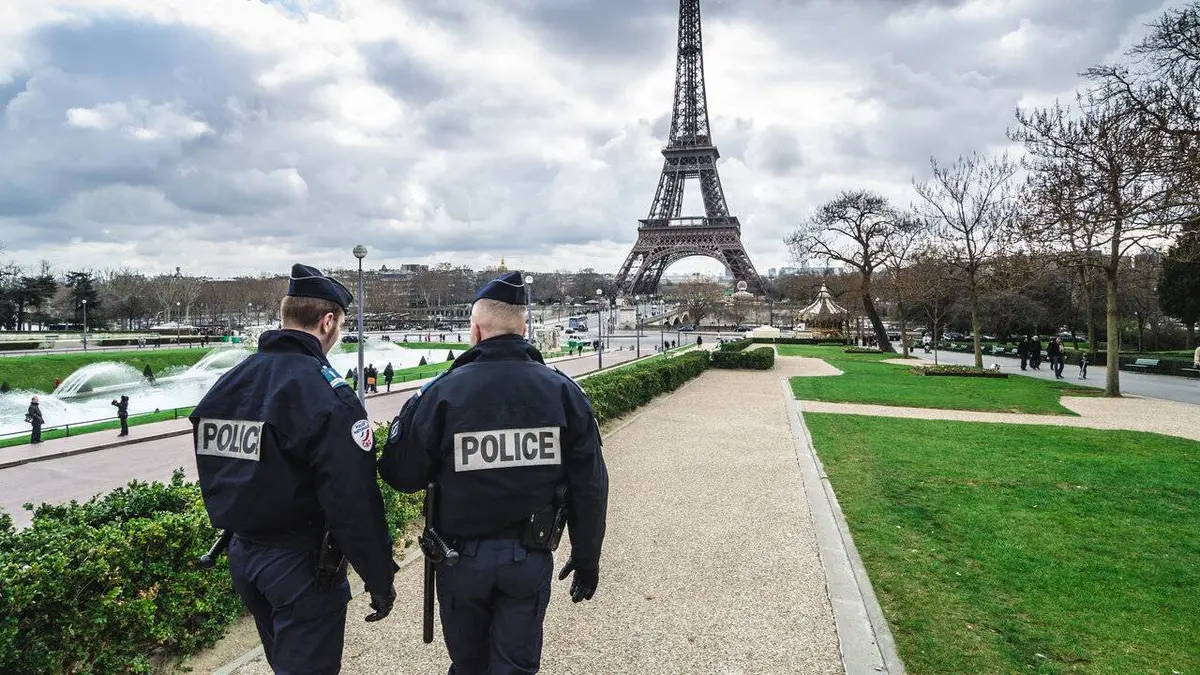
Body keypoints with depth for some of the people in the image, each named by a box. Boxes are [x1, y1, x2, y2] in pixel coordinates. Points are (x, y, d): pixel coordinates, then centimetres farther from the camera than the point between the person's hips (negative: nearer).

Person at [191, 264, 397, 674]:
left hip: (242, 554, 8)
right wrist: (380, 579, -14)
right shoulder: (326, 394, -22)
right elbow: (354, 502, -24)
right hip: (302, 565, -8)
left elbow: (215, 478, 12)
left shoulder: (227, 384, 4)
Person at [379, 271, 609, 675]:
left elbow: (401, 477, -8)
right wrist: (587, 558, 8)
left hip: (462, 556, 0)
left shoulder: (443, 392, -14)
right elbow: (590, 487, -5)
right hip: (529, 558, 1)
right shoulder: (564, 391, -7)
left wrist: (410, 416, 9)